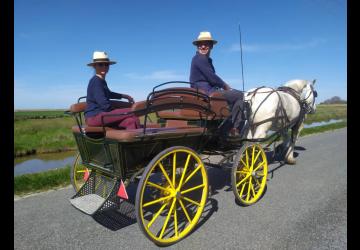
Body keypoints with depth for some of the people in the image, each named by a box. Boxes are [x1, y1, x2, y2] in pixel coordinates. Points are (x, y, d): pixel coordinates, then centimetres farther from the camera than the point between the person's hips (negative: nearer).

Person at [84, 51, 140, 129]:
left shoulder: (102, 81, 17)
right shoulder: (96, 81, -13)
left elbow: (108, 94, 39)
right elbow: (104, 104, -20)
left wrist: (124, 96, 36)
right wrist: (117, 113, -7)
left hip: (100, 115, 9)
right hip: (95, 116, -9)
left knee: (130, 121, -12)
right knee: (132, 112, -19)